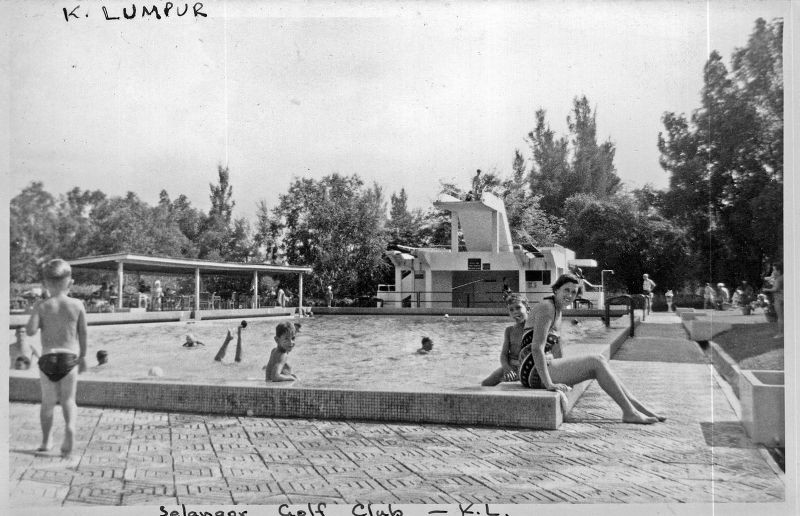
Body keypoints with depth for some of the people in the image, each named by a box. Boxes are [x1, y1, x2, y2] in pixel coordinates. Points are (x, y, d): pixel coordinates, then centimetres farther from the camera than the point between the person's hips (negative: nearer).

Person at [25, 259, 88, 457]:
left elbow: (30, 331, -14)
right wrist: (83, 356, 16)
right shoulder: (77, 305, -2)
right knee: (68, 399, 9)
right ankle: (70, 426, -18)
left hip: (47, 358, 0)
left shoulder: (41, 306, -5)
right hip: (69, 357, 0)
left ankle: (46, 441, 21)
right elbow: (83, 334, 4)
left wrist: (36, 320, 7)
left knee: (48, 402, 15)